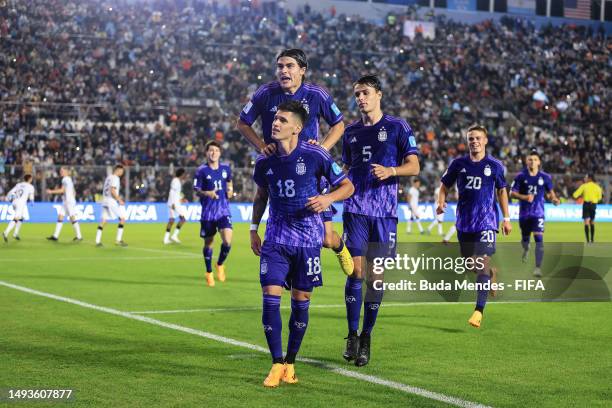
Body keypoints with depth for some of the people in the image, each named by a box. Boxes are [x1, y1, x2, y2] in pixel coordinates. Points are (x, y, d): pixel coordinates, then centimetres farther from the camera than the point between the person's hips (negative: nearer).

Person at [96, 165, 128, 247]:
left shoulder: (108, 177, 18)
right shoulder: (115, 178, -9)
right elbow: (113, 191, -18)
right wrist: (119, 200, -11)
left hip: (105, 201, 9)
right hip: (112, 201, -9)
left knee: (103, 220, 7)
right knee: (122, 218, -2)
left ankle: (97, 241, 3)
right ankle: (118, 240, -5)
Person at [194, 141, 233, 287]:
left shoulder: (226, 168, 4)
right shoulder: (201, 171, -5)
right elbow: (197, 191, -2)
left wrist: (230, 190, 4)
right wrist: (207, 193, -21)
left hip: (224, 211, 1)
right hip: (208, 213, -1)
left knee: (227, 241, -16)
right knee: (208, 243, 10)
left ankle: (220, 264, 13)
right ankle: (209, 273, 30)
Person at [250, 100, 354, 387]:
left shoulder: (315, 155, -10)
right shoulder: (264, 161, 1)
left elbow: (347, 186, -1)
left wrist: (327, 198, -20)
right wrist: (253, 229, 13)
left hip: (308, 239, -2)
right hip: (276, 238, 2)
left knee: (300, 302, 4)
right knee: (270, 297, -9)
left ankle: (290, 364, 19)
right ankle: (277, 365, 1)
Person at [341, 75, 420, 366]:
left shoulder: (397, 127, 4)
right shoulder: (351, 132, 15)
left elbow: (414, 166, 0)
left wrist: (391, 171, -17)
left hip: (385, 211, -2)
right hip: (355, 209, 2)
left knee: (375, 277, 0)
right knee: (356, 271, -7)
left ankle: (366, 337, 11)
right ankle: (352, 337, 2)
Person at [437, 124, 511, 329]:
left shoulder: (495, 165, 1)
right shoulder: (458, 164, 4)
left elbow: (502, 191, 12)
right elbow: (445, 185, 12)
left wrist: (506, 218, 10)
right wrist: (441, 202, -8)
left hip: (486, 222, -3)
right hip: (464, 222, 3)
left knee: (483, 263, -16)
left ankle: (479, 311, -17)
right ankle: (491, 274, 46)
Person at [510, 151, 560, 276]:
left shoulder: (545, 177, 0)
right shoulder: (520, 176, -3)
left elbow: (550, 191, 14)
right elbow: (512, 193, -2)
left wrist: (554, 199, -8)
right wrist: (524, 197, -18)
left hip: (538, 213, -1)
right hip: (524, 213, 1)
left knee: (539, 238, -15)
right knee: (525, 238, 15)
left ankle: (538, 267, -15)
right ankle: (526, 249, 53)